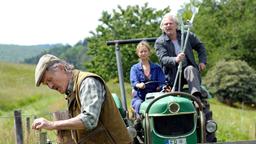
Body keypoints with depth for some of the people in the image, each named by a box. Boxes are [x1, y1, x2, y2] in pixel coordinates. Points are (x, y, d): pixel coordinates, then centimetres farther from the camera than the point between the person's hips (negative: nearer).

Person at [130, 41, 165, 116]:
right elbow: (133, 82, -5)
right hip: (140, 97, 0)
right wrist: (139, 85, -30)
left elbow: (162, 82, 4)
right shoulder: (134, 68, 13)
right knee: (139, 104, -36)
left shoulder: (157, 68, 16)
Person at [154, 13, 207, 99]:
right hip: (173, 75, 1)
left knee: (190, 69, -34)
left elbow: (200, 47, 21)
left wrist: (202, 61, 5)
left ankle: (197, 98, -50)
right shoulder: (159, 42, -2)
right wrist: (175, 60, -41)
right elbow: (163, 59, -19)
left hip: (187, 69, 0)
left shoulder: (186, 35, 7)